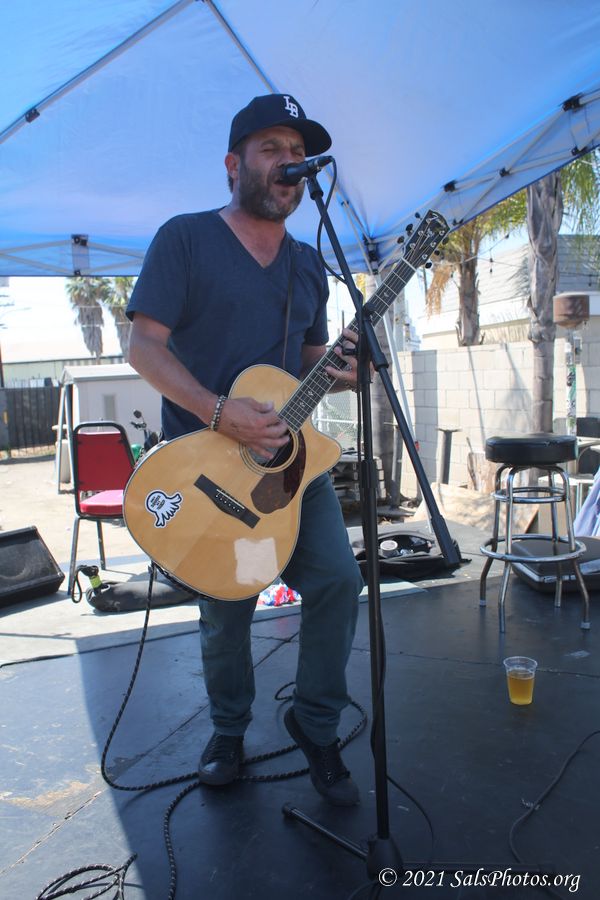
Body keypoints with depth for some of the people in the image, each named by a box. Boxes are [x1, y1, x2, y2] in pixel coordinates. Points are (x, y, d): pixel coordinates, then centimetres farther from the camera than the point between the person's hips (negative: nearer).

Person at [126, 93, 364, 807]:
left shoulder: (308, 265, 16)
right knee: (226, 604, 5)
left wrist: (339, 370, -4)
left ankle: (316, 725, 14)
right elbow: (144, 345, -9)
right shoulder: (185, 238, -2)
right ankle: (229, 729, 32)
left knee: (337, 578, -9)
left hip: (289, 449, 5)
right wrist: (221, 413, -21)